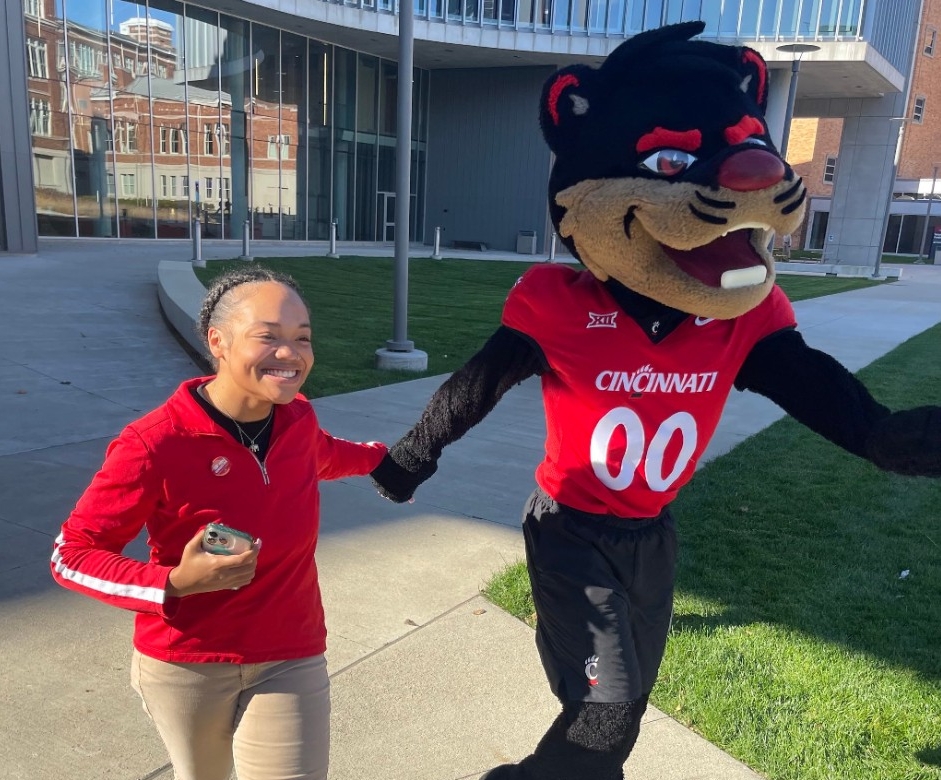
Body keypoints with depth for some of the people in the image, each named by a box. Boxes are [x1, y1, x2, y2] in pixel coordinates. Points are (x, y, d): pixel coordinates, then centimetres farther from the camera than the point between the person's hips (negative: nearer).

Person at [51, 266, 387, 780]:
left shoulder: (298, 418, -9)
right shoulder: (156, 444, -25)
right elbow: (71, 555, -15)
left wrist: (382, 457, 33)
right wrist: (174, 584, -30)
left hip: (288, 661, 3)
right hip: (184, 666, -2)